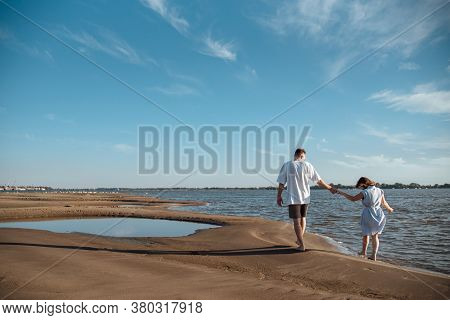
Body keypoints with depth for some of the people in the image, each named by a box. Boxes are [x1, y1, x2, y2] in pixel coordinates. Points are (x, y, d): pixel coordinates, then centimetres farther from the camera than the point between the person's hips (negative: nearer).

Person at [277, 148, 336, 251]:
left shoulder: (287, 165, -6)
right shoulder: (307, 165, -2)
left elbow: (281, 183, -5)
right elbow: (319, 181, 1)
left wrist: (279, 196, 5)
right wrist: (330, 188, 14)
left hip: (293, 198, -3)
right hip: (305, 197, 3)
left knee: (297, 221, 3)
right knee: (303, 218, 22)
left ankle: (302, 245, 4)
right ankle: (299, 240, 27)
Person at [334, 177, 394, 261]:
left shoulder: (365, 192, -14)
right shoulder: (379, 191, 2)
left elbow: (353, 198, -11)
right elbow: (384, 203, 14)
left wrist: (341, 193, -3)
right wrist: (389, 209, 34)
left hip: (368, 215, -4)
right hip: (379, 215, 4)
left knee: (366, 234, 15)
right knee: (375, 236, 13)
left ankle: (364, 252, 29)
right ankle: (374, 255, 9)